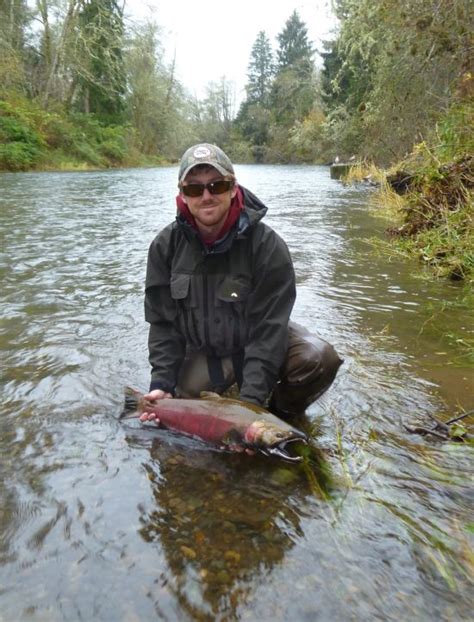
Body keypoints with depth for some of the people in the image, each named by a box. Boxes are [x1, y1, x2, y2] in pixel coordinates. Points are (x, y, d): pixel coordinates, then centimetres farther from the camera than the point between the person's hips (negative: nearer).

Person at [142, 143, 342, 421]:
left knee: (320, 358, -29)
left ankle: (280, 410, 4)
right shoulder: (165, 246, -11)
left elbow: (268, 327, -24)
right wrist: (162, 383, -17)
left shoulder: (267, 245, -22)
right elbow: (163, 322, -7)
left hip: (261, 342, -3)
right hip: (202, 352, 3)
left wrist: (250, 401, -30)